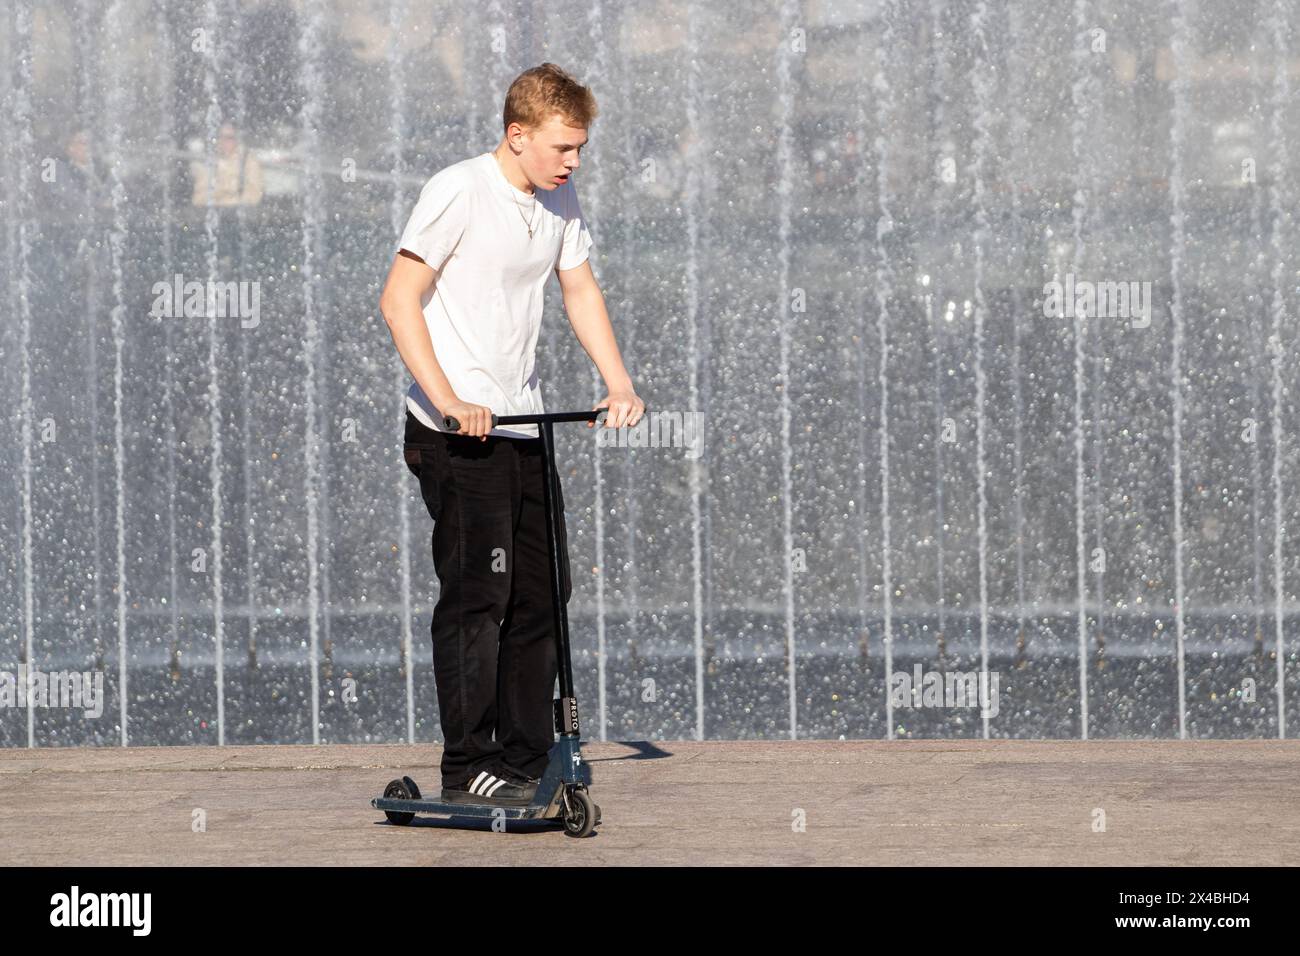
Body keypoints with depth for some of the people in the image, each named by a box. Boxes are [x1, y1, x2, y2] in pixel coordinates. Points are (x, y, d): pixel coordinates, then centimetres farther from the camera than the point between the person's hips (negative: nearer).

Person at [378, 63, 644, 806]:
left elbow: (580, 289, 20)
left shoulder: (560, 200, 10)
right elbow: (400, 300, -15)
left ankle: (527, 759, 16)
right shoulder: (459, 192, -13)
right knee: (478, 594, -10)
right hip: (459, 432, -8)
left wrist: (620, 384, 7)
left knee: (544, 592, 8)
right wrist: (448, 400, -22)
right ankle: (468, 768, -6)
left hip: (525, 427, 8)